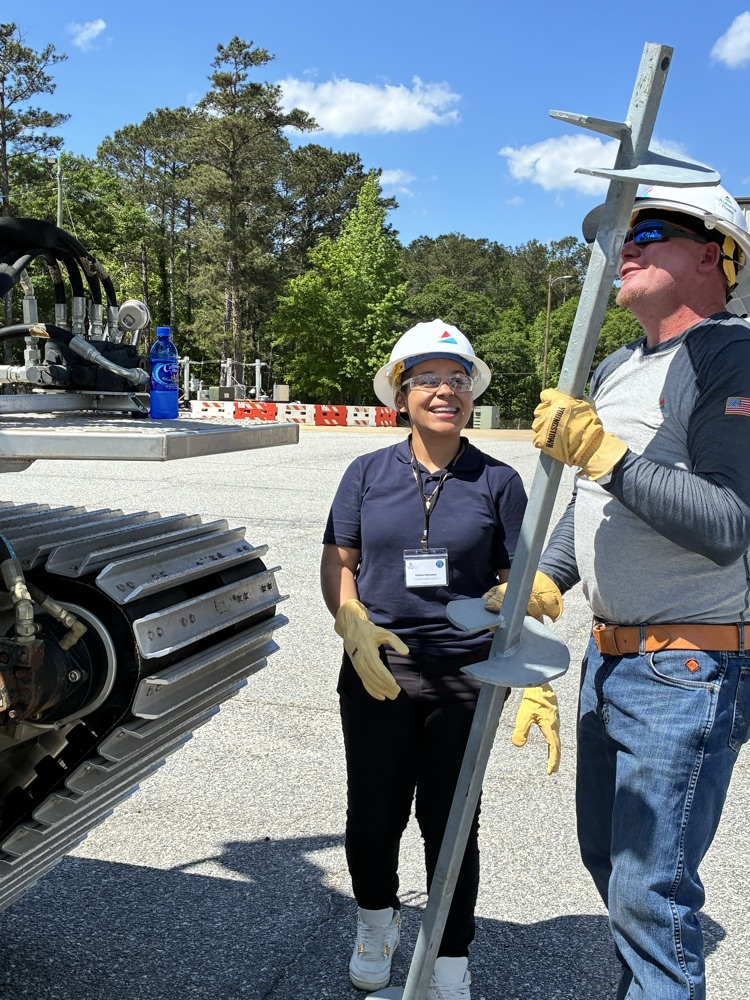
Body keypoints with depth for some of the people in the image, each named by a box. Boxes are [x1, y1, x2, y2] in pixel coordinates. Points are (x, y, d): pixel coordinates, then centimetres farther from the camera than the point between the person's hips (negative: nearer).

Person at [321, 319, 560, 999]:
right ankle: (377, 918, 43)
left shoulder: (497, 481, -1)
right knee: (373, 813, 13)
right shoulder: (369, 473, 3)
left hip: (466, 678, -1)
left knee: (449, 820, 9)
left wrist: (536, 682, -10)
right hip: (376, 674, 2)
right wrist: (354, 626, -11)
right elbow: (337, 563, 7)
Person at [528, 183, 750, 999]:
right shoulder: (616, 369, 13)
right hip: (609, 657, 10)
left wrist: (604, 452, -28)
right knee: (608, 857, 22)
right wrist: (541, 580, 13)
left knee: (649, 891, -3)